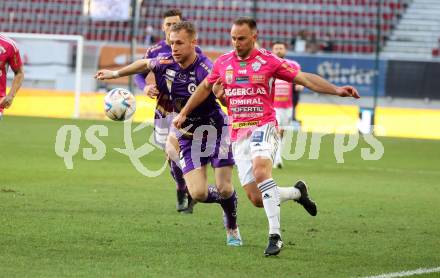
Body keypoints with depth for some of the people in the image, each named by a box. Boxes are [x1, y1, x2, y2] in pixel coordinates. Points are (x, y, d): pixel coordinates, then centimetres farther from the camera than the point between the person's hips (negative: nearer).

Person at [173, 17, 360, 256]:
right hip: (238, 135, 4)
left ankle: (275, 235, -35)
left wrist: (337, 90, -13)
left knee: (260, 169, -35)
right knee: (257, 199, -3)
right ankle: (297, 192, 28)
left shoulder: (268, 61, -3)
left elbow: (305, 79, -3)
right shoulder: (223, 62, 8)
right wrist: (183, 113, 25)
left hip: (263, 127, -4)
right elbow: (205, 88, 25)